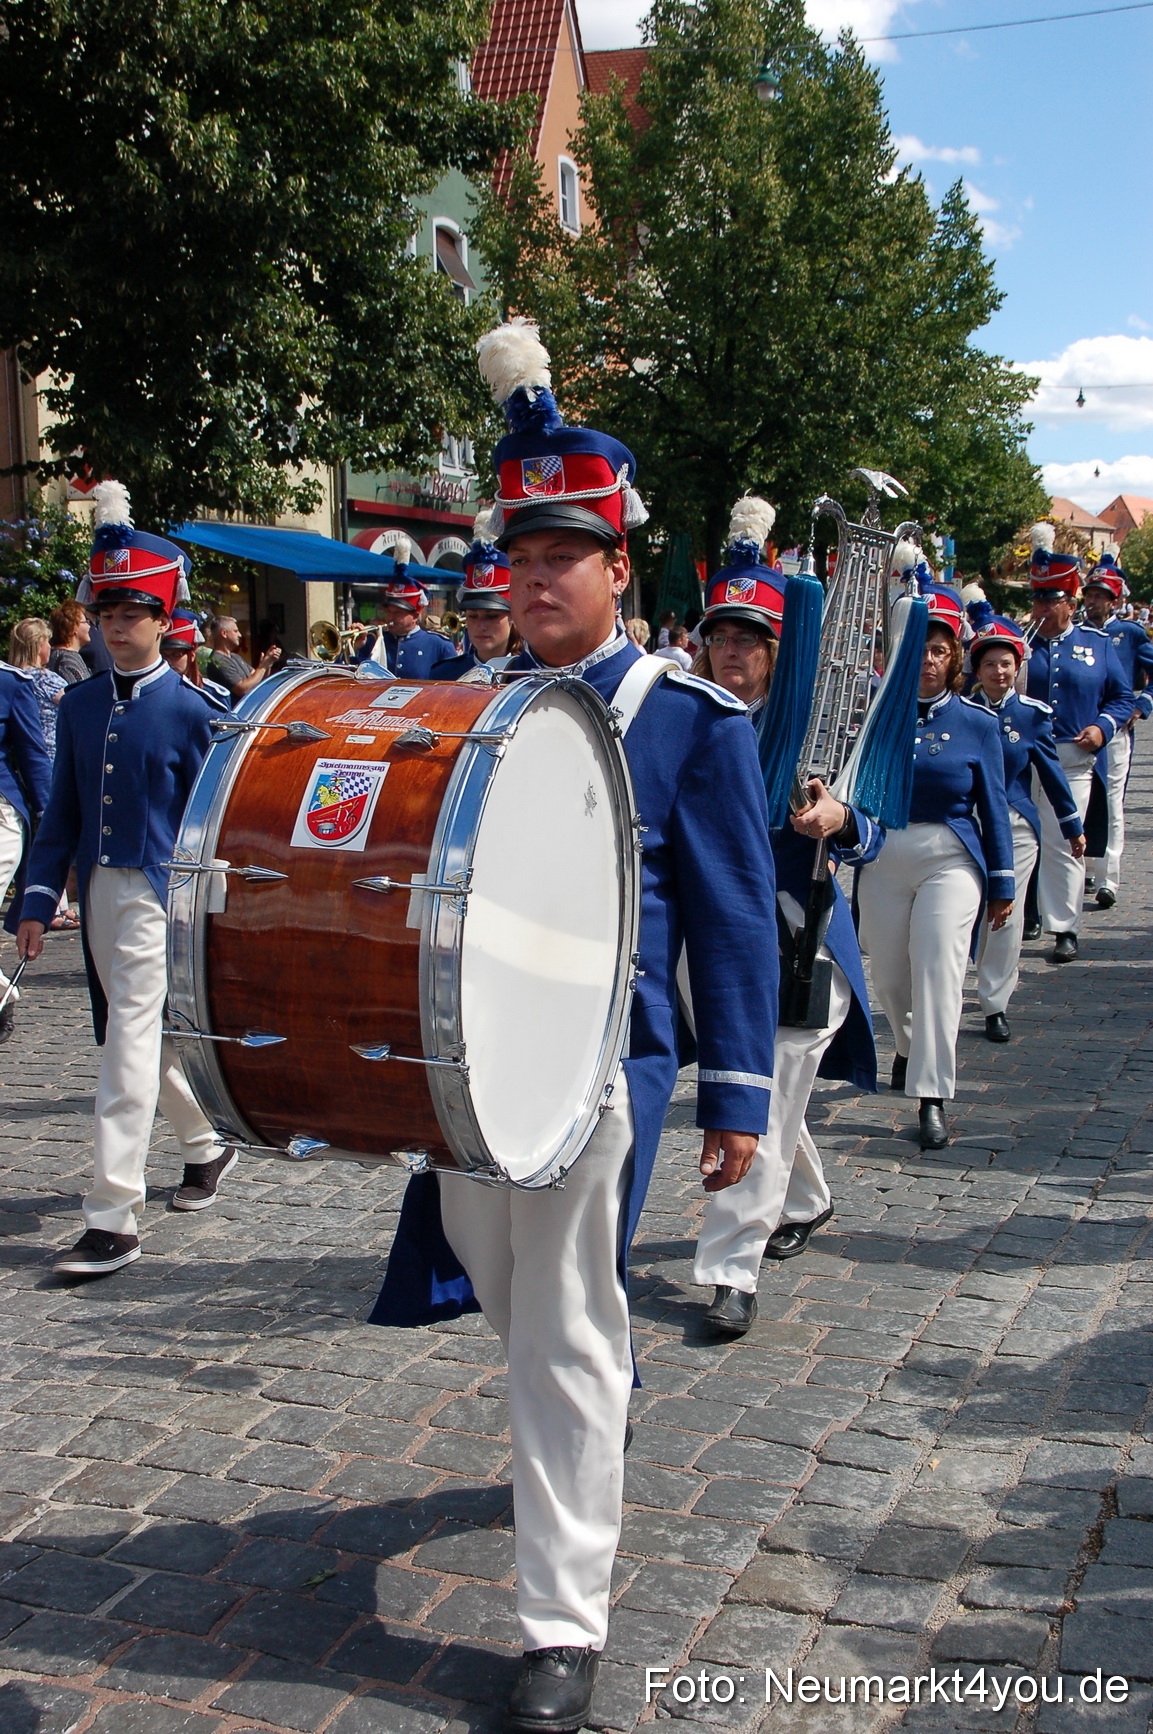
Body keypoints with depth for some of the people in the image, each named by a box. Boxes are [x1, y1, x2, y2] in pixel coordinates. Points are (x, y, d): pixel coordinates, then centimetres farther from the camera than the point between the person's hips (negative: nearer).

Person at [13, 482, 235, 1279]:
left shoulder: (191, 709, -7)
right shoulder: (79, 705, 9)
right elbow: (64, 809, 12)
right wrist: (39, 896, 5)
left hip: (160, 893, -6)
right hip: (97, 890, 6)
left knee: (130, 1044, -9)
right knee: (151, 1039, 17)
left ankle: (113, 1219, -5)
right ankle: (207, 1147, 39)